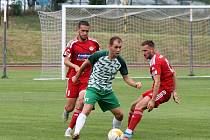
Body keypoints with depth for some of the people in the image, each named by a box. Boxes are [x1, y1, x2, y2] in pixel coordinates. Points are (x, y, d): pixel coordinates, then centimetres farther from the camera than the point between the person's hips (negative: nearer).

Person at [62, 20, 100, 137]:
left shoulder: (94, 43, 3)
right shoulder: (72, 44, -5)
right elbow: (66, 61, -9)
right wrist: (75, 66, -27)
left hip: (88, 78, 1)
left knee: (81, 100, -21)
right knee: (70, 107, 2)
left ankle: (70, 129, -11)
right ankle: (66, 110, 44)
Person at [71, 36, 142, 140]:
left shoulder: (120, 62, -5)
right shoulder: (99, 55, -16)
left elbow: (126, 77, 5)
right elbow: (85, 64, 1)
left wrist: (135, 84, -16)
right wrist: (76, 76, 13)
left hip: (107, 91, 5)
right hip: (93, 88, -5)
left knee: (119, 114, 5)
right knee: (86, 110, -27)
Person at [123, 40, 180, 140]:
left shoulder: (155, 62, -18)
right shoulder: (159, 57, 13)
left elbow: (157, 83, -27)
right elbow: (173, 74, 20)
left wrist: (153, 101, -32)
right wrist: (174, 91, 23)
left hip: (163, 90, -10)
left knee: (139, 106, -24)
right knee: (134, 106, 10)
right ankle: (128, 131, 18)